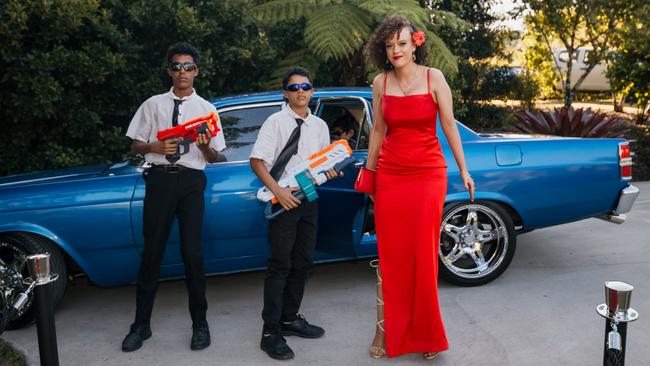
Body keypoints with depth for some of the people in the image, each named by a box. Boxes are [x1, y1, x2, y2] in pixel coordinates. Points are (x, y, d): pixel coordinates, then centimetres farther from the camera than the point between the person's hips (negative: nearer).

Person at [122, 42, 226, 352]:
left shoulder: (206, 108, 8)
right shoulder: (153, 104, 9)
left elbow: (214, 159, 7)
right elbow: (135, 146, 9)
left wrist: (205, 146, -15)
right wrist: (156, 147, -11)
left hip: (191, 180, 0)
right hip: (159, 178, 1)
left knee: (192, 253, 3)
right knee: (152, 251, 5)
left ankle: (199, 323, 17)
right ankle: (141, 324, 17)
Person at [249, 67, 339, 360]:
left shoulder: (319, 126, 11)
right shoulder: (276, 122, -5)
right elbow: (257, 161, -9)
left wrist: (328, 171, -2)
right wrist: (278, 192, -19)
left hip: (309, 199, 6)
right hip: (282, 200, -6)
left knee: (303, 263, 13)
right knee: (280, 265, -4)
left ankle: (290, 319, 29)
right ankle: (271, 332, 5)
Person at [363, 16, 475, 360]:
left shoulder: (433, 78, -3)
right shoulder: (380, 83, 3)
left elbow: (449, 125, 0)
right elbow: (378, 131, 11)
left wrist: (463, 170, 1)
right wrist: (368, 172, 15)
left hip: (428, 175, -1)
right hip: (390, 175, 2)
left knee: (424, 255, 4)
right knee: (390, 255, 4)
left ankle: (425, 334, 20)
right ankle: (385, 329, 17)